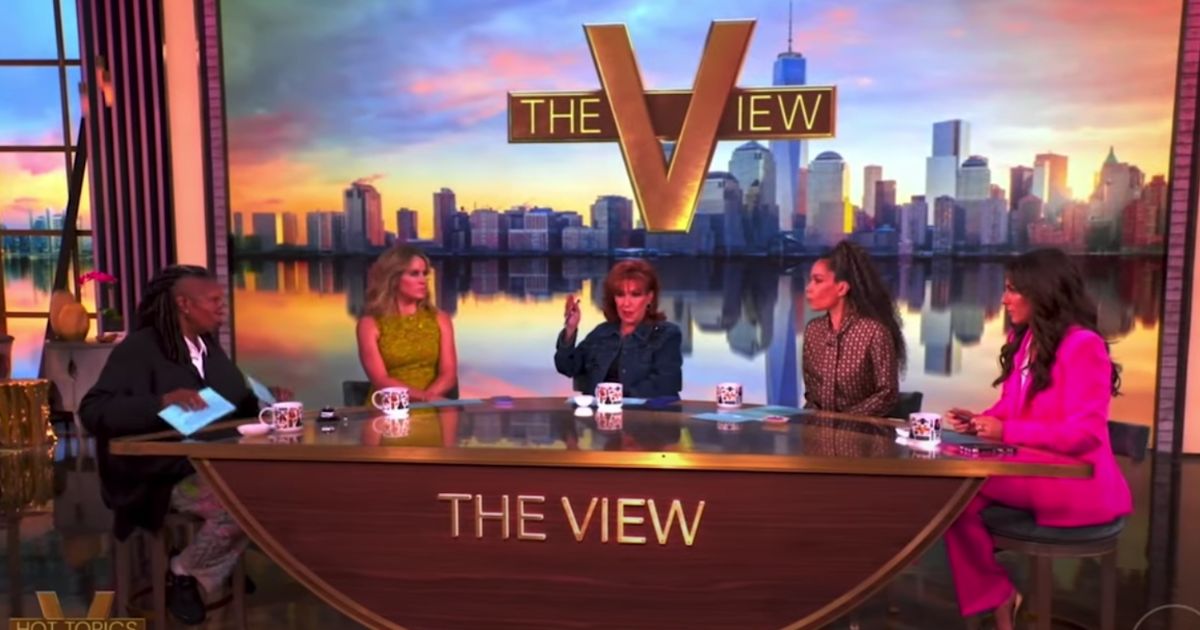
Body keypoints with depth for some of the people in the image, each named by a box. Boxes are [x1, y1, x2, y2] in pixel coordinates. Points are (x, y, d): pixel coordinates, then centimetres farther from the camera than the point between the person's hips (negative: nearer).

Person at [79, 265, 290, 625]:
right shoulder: (139, 349, -9)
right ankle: (182, 574, -1)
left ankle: (218, 562, 8)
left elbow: (238, 405, 20)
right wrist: (163, 401, -32)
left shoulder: (210, 347, 13)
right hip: (163, 476, -7)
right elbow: (93, 411, -19)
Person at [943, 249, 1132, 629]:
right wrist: (979, 421, -3)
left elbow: (1083, 433, -21)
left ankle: (997, 595, -2)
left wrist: (1006, 432, -25)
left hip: (1075, 483, -8)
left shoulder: (1083, 345, -15)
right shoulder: (1023, 340, 13)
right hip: (1029, 470, 8)